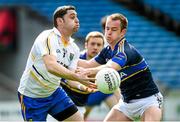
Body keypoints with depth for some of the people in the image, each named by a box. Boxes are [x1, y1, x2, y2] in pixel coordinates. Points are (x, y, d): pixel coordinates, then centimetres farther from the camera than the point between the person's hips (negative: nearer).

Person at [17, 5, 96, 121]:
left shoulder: (74, 49, 1)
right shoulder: (48, 37, -23)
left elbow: (68, 76, -4)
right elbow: (51, 66, -39)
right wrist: (77, 77, -48)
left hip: (54, 92, 7)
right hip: (32, 95, -7)